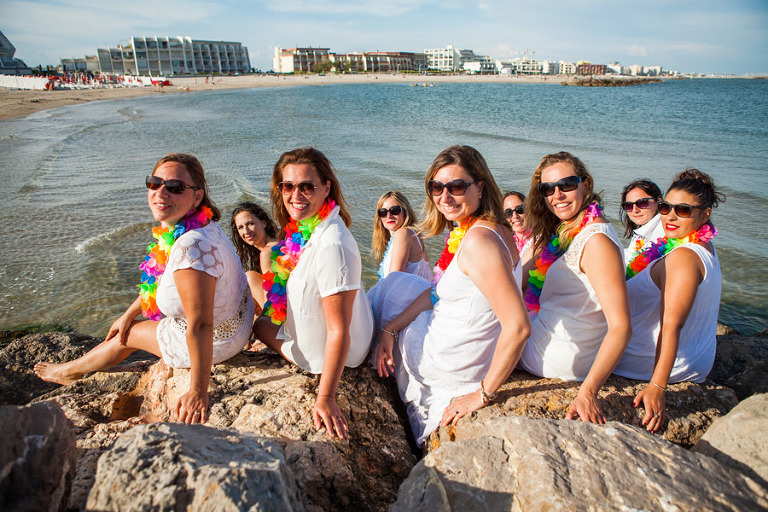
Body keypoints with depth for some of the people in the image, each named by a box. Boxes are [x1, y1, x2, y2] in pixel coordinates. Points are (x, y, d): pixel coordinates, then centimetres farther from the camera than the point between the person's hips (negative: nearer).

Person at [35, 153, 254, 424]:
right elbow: (158, 280, 11)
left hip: (214, 342, -8)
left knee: (129, 334, 15)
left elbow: (201, 326, -38)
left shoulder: (191, 245, -37)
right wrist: (129, 314, 20)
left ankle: (69, 371, 46)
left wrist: (198, 392, -33)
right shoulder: (196, 223, -5)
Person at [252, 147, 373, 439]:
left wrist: (325, 398, -30)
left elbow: (339, 332, -33)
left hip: (323, 356, -8)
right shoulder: (303, 230, -8)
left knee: (259, 324, 11)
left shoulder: (331, 246, -36)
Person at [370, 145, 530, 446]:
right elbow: (438, 292, 6)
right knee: (396, 281, 25)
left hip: (453, 363, -8)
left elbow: (519, 327, -36)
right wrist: (390, 329, 0)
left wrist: (483, 394, -26)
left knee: (394, 286, 15)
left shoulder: (479, 241, -32)